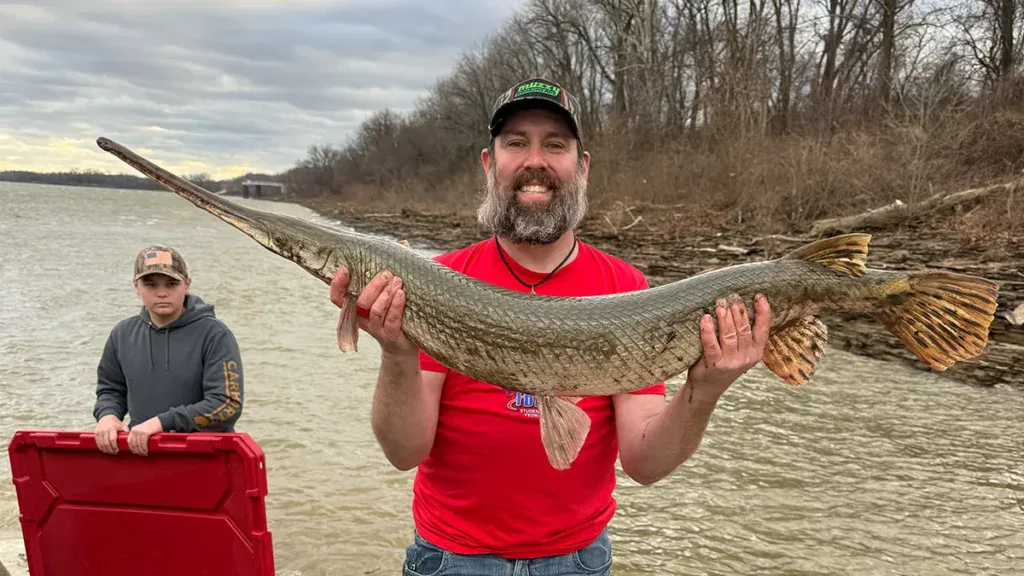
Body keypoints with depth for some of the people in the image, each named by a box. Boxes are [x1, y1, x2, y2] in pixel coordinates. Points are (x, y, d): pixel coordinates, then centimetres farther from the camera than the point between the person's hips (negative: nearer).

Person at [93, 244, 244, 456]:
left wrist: (162, 422, -19)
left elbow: (228, 405, -14)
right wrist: (108, 414, 1)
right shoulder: (123, 334, 9)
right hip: (141, 451, 4)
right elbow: (110, 388, 22)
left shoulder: (215, 335, -7)